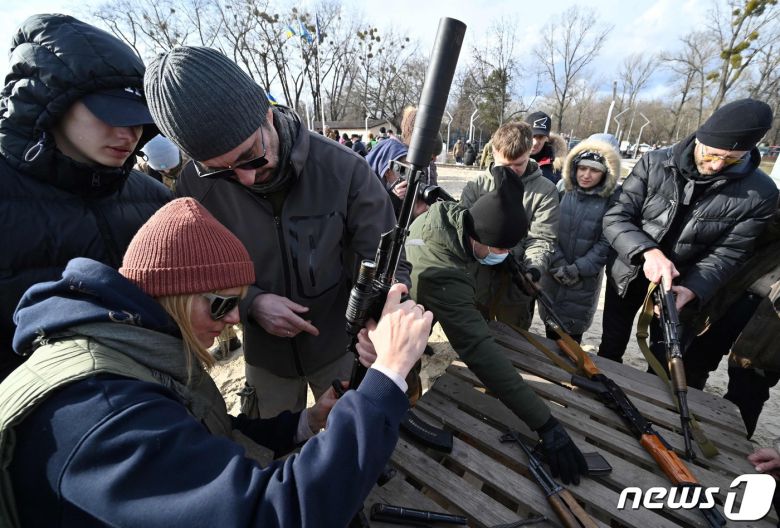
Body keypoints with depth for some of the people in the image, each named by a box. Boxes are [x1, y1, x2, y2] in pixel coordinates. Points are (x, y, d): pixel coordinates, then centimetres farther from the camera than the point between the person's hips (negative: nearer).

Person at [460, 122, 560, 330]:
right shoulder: (477, 185, 0)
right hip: (475, 283, 2)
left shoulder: (545, 191, -3)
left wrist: (534, 270, -25)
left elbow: (541, 239, -7)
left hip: (515, 289, -1)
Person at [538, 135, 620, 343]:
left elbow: (606, 244, -10)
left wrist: (577, 269, -15)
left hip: (585, 279, -2)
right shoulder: (561, 191, -4)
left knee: (573, 330, 11)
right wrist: (558, 264, -12)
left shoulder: (611, 201, -9)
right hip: (552, 273, 2)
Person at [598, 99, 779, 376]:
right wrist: (648, 251, -36)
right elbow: (615, 217, -19)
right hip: (627, 274, 1)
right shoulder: (655, 163, -16)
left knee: (665, 362, 16)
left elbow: (727, 254, -12)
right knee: (611, 348, 19)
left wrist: (691, 289, -30)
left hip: (683, 285, 0)